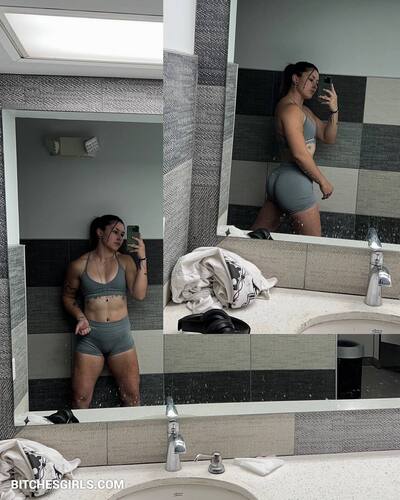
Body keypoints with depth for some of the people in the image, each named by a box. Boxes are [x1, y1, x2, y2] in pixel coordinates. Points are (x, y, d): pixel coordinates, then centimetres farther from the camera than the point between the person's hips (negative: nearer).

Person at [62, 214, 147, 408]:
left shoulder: (125, 261, 1)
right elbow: (68, 296, 10)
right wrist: (80, 317, -7)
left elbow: (139, 294, -9)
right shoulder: (79, 265, -2)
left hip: (120, 334, 1)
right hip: (90, 336, -1)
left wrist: (142, 259, -13)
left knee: (132, 394, 5)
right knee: (81, 398, 3)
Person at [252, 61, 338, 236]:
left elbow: (328, 138, 20)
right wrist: (323, 181, -11)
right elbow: (300, 154, -19)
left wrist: (334, 111, 5)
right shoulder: (290, 108, -12)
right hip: (295, 182, -10)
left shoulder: (304, 110, 20)